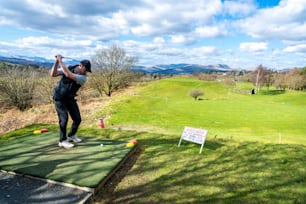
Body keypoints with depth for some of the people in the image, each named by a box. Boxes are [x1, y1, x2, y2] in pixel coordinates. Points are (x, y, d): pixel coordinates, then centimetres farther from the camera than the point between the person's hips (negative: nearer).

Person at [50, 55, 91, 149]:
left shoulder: (83, 78, -17)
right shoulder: (68, 68, -11)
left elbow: (69, 75, -31)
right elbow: (53, 74, -15)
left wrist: (61, 61, -27)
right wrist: (56, 62, -26)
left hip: (70, 98, 3)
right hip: (59, 98, -2)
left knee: (77, 119, 1)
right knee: (64, 118, -15)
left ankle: (71, 136, 27)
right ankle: (62, 141, -1)